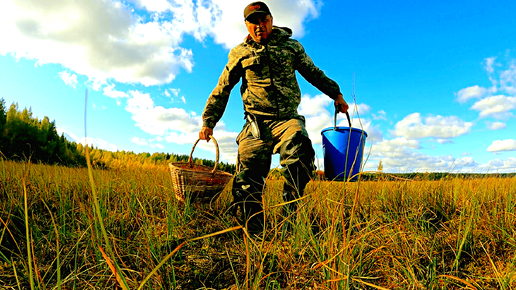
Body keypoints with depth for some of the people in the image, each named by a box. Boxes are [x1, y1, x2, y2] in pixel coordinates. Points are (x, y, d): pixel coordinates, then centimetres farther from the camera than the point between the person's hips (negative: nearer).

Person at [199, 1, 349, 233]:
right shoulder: (240, 53, 15)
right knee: (247, 179, -12)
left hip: (288, 119, 0)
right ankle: (253, 233, -1)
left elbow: (314, 74, 27)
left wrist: (335, 94, 19)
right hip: (256, 123, 1)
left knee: (299, 148, -33)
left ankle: (290, 213, -22)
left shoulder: (291, 46, 16)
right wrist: (208, 122, 12)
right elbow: (222, 90, 17)